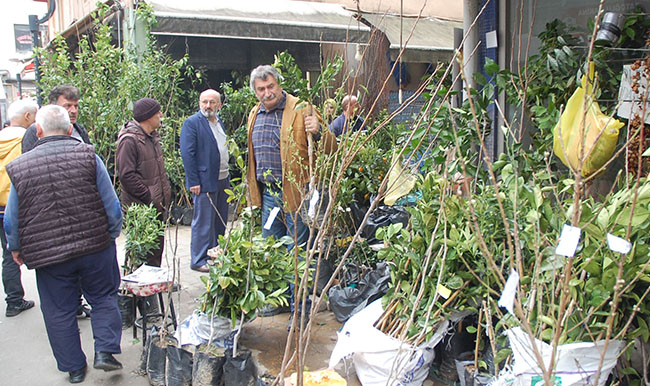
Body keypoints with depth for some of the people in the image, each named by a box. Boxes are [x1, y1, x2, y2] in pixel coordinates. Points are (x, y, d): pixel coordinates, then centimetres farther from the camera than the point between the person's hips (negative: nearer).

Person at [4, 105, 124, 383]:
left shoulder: (20, 167, -4)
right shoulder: (88, 156, -7)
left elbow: (11, 221, 4)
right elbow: (112, 206, -5)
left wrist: (15, 248, 21)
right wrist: (112, 235, 11)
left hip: (48, 255, 1)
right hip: (95, 246, 0)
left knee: (60, 311, 14)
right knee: (103, 298, 18)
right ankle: (105, 350, 8)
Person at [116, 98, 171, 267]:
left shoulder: (152, 137, 14)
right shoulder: (129, 140, -16)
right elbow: (127, 175, -20)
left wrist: (166, 193, 14)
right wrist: (149, 197, -19)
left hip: (157, 205, 9)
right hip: (140, 208, -9)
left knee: (157, 246, 18)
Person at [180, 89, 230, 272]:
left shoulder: (219, 121, 15)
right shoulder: (192, 123, -10)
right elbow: (187, 153, -14)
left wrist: (227, 175, 15)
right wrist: (194, 182, -18)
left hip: (223, 180, 8)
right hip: (204, 181, -8)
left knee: (220, 221, 14)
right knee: (203, 223, -2)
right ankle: (199, 261, 7)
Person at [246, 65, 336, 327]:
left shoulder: (301, 110, -9)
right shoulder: (255, 115, 12)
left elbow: (330, 148, -11)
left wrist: (318, 132, -32)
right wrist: (253, 193, 21)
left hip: (295, 192, -7)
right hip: (268, 193, 7)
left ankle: (300, 308, 13)